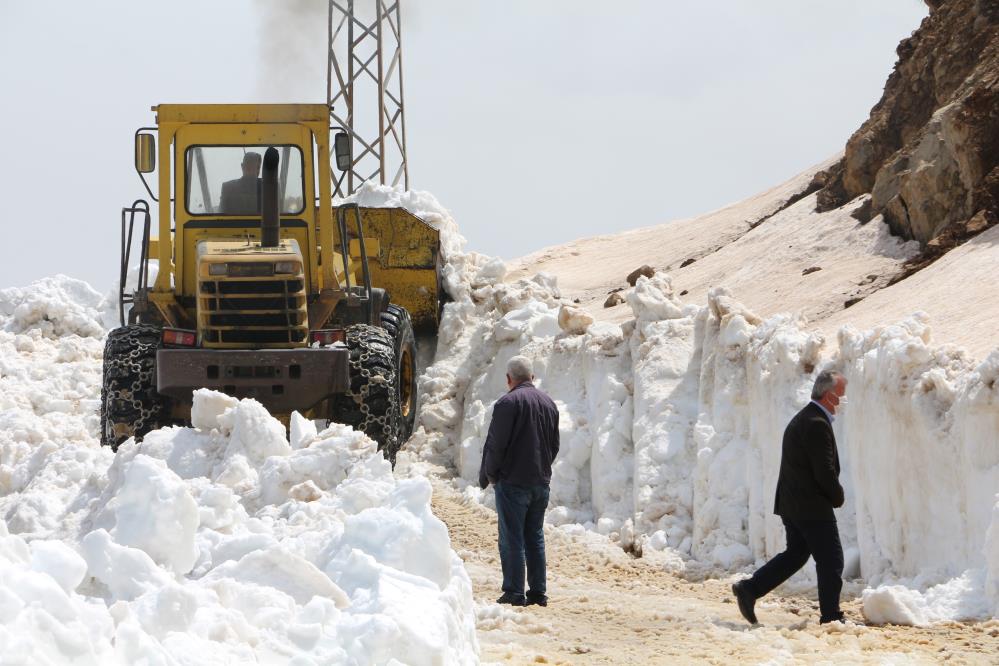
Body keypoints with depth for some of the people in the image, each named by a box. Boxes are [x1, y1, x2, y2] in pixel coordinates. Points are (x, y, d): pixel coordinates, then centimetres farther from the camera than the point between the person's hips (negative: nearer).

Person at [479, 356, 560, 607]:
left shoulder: (508, 403, -13)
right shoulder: (549, 403, 10)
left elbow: (495, 444, -13)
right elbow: (554, 445, 16)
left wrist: (487, 475, 0)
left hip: (512, 482, -7)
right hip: (541, 482, 7)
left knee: (512, 539, -2)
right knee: (535, 538, 12)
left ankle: (515, 593, -3)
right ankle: (538, 591, 11)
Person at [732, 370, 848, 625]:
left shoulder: (801, 419, 15)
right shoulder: (817, 424, -18)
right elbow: (825, 472, -20)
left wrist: (833, 495, 15)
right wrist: (838, 497, -4)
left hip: (791, 505, 10)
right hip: (813, 507, -10)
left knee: (795, 554, 17)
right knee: (830, 560, -1)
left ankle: (749, 589, 11)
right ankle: (830, 616, 4)